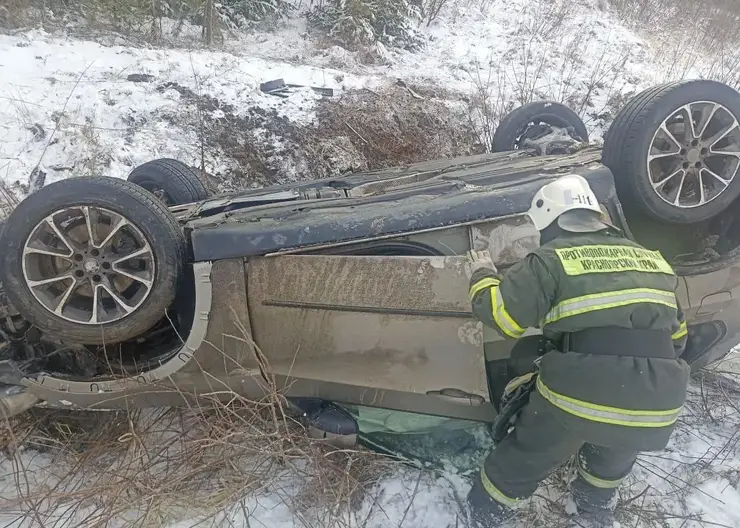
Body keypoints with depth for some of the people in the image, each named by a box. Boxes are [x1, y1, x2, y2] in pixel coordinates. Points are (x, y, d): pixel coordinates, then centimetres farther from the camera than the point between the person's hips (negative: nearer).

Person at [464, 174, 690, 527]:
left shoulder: (552, 260, -5)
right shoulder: (653, 261, 14)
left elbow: (501, 314, -8)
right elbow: (676, 338, 22)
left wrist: (483, 275, 11)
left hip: (576, 397, -4)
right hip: (655, 406, 5)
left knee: (526, 458, 21)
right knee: (614, 455, 36)